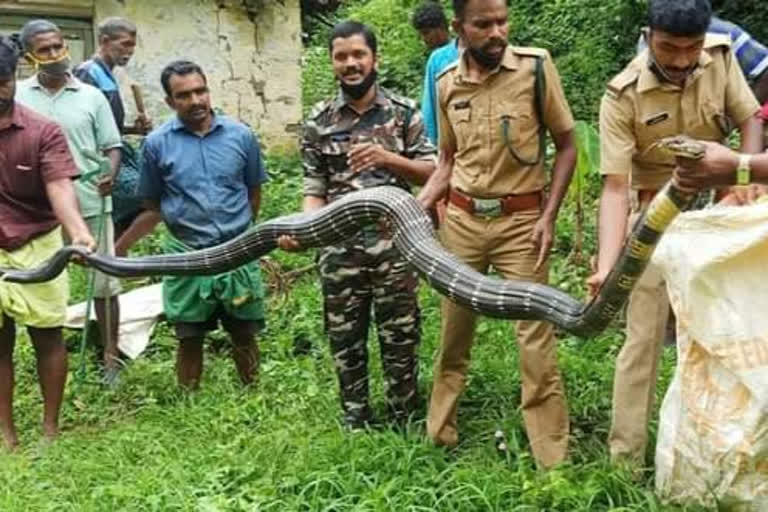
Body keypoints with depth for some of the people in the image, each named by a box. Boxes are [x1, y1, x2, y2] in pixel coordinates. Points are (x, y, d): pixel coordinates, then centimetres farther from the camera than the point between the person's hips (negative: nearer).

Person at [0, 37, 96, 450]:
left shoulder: (43, 132, -10)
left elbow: (60, 186, -22)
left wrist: (78, 231, -41)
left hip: (36, 249, -2)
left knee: (47, 336, 6)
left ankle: (50, 427, 19)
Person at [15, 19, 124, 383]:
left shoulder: (91, 96, 1)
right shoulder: (17, 96, 1)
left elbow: (112, 146, 3)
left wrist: (110, 175, -16)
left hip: (90, 204, 0)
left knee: (103, 282, 5)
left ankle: (111, 354, 18)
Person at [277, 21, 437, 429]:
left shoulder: (404, 112, 1)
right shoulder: (319, 121, 4)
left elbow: (431, 171, 1)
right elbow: (315, 187, 2)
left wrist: (386, 158, -15)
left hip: (394, 245, -1)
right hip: (339, 249, 1)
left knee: (400, 338, 7)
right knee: (345, 340, 11)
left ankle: (406, 422, 24)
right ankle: (355, 423, 28)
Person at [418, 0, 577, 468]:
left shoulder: (536, 66, -8)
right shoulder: (447, 83, 3)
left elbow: (566, 144, -1)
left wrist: (549, 215, -9)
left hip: (521, 219, -3)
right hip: (461, 218, 4)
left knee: (535, 333, -3)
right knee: (454, 330, 14)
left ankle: (552, 455, 8)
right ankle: (439, 433, 30)